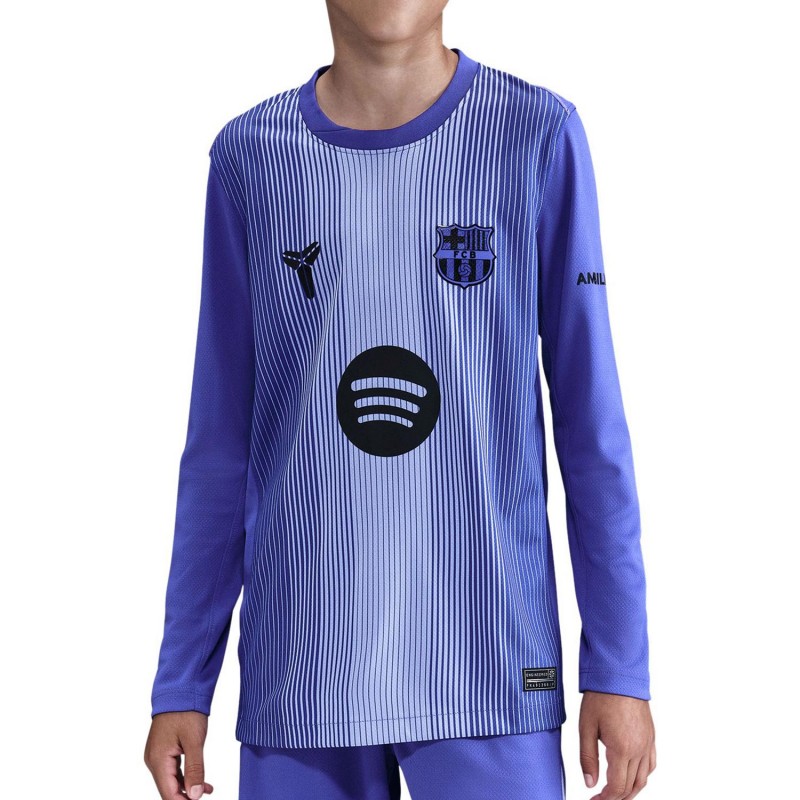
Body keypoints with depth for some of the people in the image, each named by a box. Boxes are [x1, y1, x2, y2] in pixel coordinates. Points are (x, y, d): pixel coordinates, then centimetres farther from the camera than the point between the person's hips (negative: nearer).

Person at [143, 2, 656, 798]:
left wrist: (620, 667, -2)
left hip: (489, 671, -2)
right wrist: (180, 684, 6)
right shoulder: (249, 157, 4)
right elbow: (221, 443, 7)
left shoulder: (539, 136, -2)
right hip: (299, 685, 2)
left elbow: (591, 421, 0)